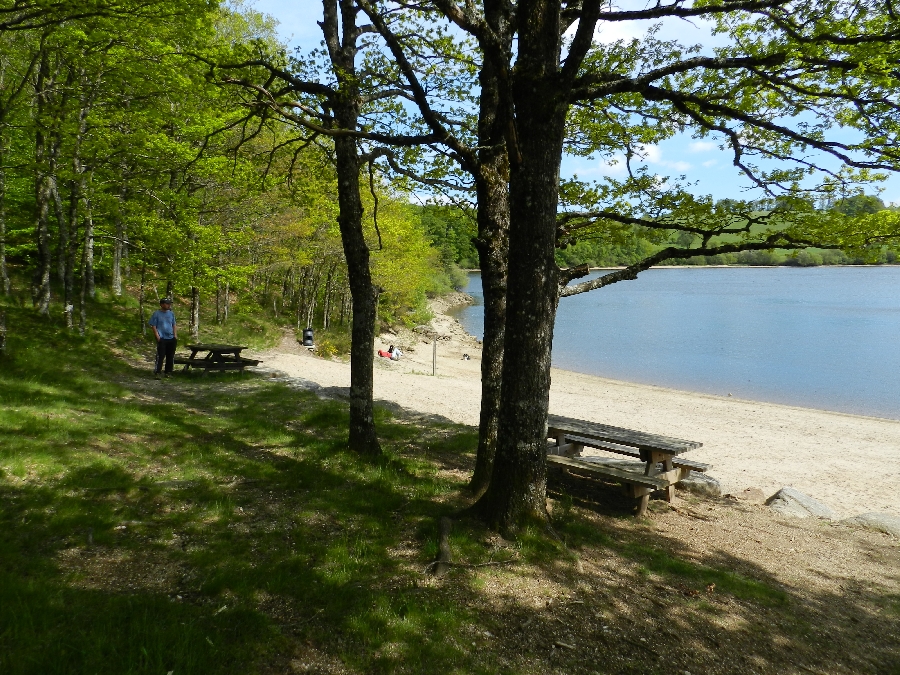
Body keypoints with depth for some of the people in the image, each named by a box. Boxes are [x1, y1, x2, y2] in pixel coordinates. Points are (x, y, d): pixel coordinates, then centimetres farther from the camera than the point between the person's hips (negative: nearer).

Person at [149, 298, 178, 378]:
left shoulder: (171, 313, 11)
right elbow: (154, 326, -3)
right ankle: (157, 373, -5)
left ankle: (168, 372, 18)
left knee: (171, 356, 8)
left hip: (171, 338, 5)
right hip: (162, 338, -5)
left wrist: (175, 335, 7)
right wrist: (157, 337, -11)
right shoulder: (156, 314, -2)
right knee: (160, 356, -9)